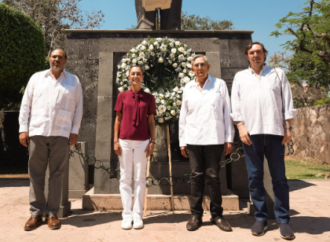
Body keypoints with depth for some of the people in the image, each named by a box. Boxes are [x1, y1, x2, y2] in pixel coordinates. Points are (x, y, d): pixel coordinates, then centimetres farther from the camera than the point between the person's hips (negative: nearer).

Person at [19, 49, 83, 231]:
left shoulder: (73, 81, 9)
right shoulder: (36, 78, 12)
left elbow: (78, 107, 6)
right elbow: (26, 104, 9)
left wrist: (74, 131, -1)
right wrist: (23, 128, 1)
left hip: (61, 134, -1)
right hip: (37, 132, 1)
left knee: (57, 174, 3)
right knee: (36, 174, 5)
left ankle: (52, 213, 13)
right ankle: (36, 213, 16)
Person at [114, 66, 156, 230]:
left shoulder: (149, 98, 7)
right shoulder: (122, 96, 8)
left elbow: (151, 121, 7)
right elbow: (118, 119, 8)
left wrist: (152, 141, 0)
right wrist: (115, 140, 2)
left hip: (142, 142, 0)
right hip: (125, 141, 1)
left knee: (140, 179, 3)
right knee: (125, 179, 3)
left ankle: (138, 215, 13)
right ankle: (127, 216, 12)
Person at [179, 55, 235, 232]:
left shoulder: (220, 84, 7)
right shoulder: (188, 88, 12)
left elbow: (227, 112, 4)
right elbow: (183, 116, 11)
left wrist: (229, 138, -1)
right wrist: (182, 141, 7)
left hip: (214, 139, -1)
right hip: (193, 139, 2)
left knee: (213, 176, 3)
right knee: (196, 176, 5)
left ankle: (216, 214, 17)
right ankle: (196, 214, 15)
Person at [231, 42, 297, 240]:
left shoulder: (278, 74, 14)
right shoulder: (240, 77, 14)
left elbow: (287, 102, 8)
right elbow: (235, 104, 6)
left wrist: (288, 127, 0)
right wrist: (241, 126, -5)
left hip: (274, 131, 0)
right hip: (251, 132, 1)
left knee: (279, 177, 3)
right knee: (255, 177, 4)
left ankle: (283, 220, 13)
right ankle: (261, 218, 16)